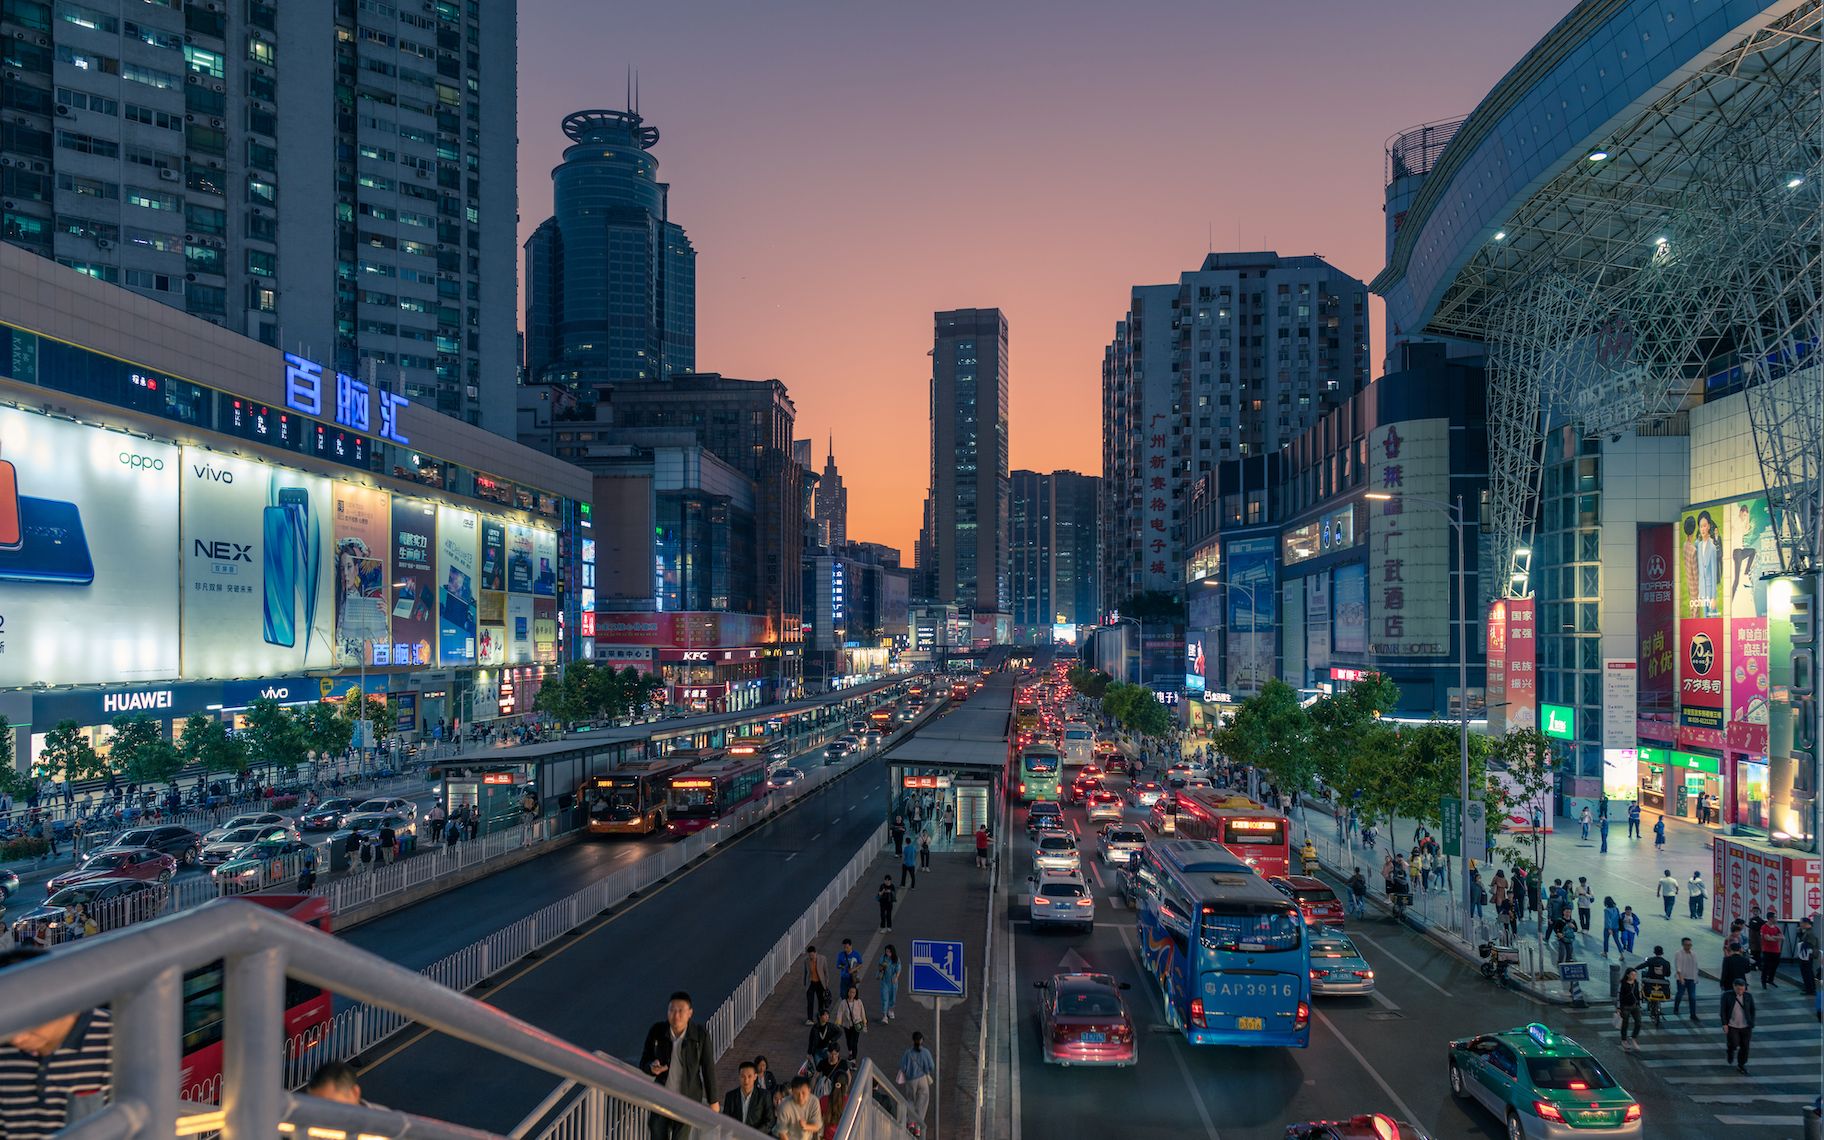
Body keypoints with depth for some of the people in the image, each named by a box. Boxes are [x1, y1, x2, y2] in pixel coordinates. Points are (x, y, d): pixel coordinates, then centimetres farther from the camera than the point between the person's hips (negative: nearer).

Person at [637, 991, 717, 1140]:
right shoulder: (657, 1031, -11)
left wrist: (713, 1101, 1)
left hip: (688, 1100, -3)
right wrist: (652, 1068, -25)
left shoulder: (701, 1035, -15)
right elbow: (643, 1065, -1)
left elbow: (708, 1068, -6)